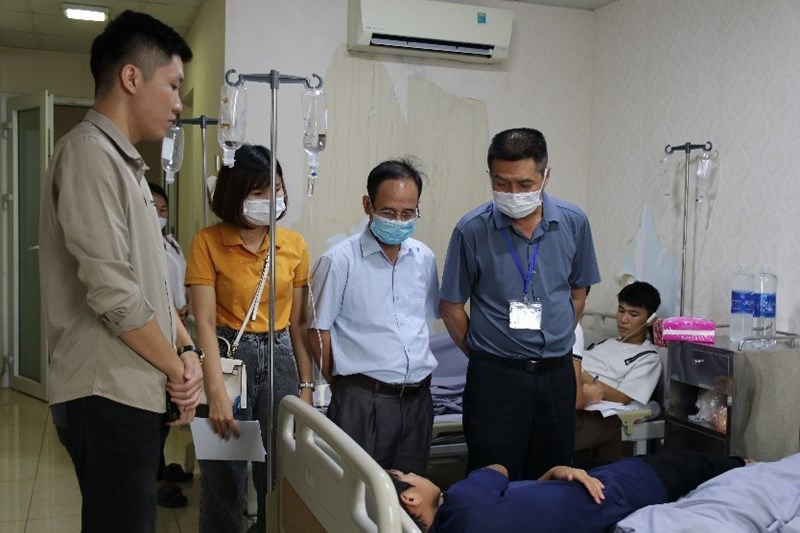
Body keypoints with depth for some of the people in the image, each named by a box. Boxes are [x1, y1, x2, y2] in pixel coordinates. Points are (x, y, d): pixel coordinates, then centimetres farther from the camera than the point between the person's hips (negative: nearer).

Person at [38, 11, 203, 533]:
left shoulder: (124, 162, 16)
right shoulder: (90, 153, -14)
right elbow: (113, 295, -22)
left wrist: (186, 349, 3)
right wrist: (177, 368, -9)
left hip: (133, 391, 9)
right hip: (108, 396, -9)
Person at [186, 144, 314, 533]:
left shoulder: (295, 245, 2)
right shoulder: (207, 242, -9)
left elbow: (297, 322, 7)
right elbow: (205, 323, -13)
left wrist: (306, 384, 6)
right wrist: (217, 392, -20)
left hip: (280, 358, 3)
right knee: (223, 478, 6)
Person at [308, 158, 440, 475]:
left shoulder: (424, 258, 7)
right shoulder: (340, 261, -9)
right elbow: (318, 330, -2)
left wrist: (416, 376, 13)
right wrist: (340, 384, 3)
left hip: (417, 398, 5)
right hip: (363, 399, -5)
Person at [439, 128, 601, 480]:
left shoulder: (573, 223, -2)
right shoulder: (472, 230, -11)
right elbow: (451, 305, -2)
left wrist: (557, 343, 10)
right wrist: (482, 354, 2)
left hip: (557, 374, 3)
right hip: (495, 376, -3)